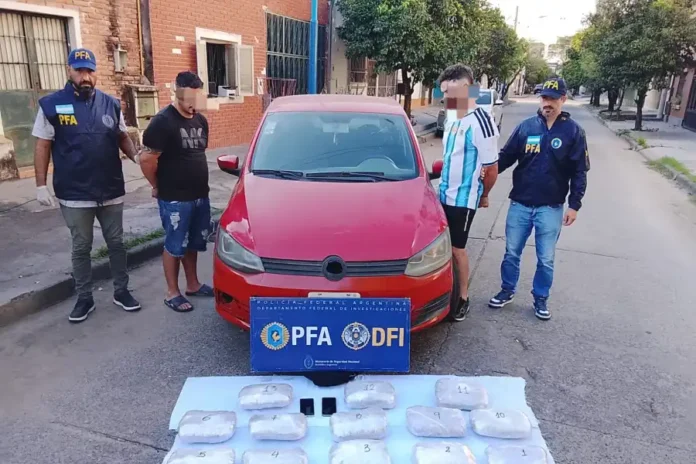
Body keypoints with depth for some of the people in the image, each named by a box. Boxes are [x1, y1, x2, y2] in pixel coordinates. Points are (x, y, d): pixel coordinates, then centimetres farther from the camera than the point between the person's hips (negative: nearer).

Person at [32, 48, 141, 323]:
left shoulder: (111, 104, 4)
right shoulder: (51, 105, -3)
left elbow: (122, 138, 13)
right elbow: (42, 146, 0)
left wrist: (137, 157, -7)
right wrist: (41, 185, -5)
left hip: (112, 192, 2)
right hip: (74, 195, -2)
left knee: (116, 243, 12)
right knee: (81, 248, 10)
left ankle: (121, 291, 26)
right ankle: (84, 299, 23)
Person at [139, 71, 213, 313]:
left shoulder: (201, 120, 9)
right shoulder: (163, 121, -15)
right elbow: (147, 159, -16)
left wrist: (200, 182, 15)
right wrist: (158, 187, -5)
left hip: (200, 195, 7)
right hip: (175, 199, -7)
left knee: (193, 243, 16)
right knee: (175, 245, 4)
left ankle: (193, 284, 31)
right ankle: (172, 293, 16)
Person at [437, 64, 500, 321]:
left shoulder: (480, 122, -19)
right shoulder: (451, 116, 6)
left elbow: (491, 167, -14)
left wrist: (483, 196, -1)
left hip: (463, 199, -7)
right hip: (444, 194, 7)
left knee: (457, 249, 3)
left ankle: (463, 298, 21)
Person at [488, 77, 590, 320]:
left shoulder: (573, 131, -3)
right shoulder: (526, 126, 1)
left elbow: (579, 172, -1)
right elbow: (506, 156, 3)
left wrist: (574, 205, -7)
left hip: (551, 208, -1)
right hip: (520, 204, 1)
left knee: (546, 259, 10)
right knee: (511, 253, 12)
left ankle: (541, 299, 28)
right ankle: (507, 291, 31)